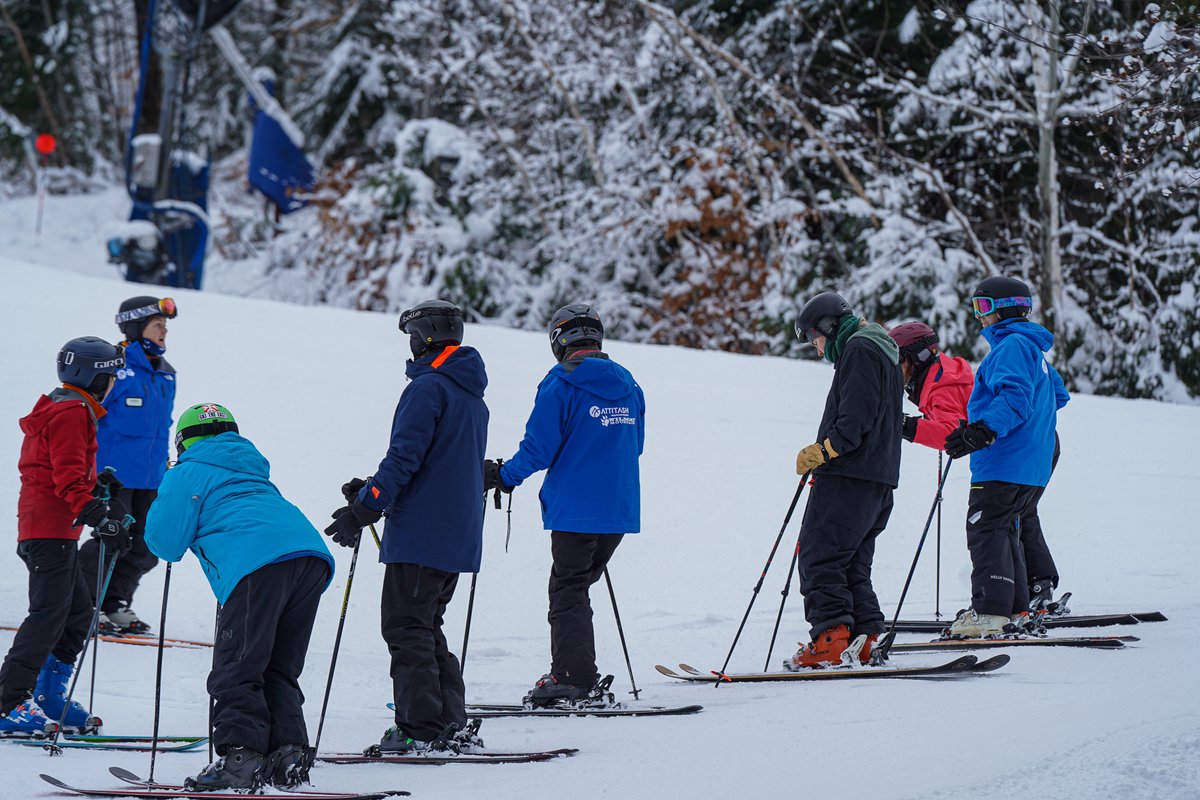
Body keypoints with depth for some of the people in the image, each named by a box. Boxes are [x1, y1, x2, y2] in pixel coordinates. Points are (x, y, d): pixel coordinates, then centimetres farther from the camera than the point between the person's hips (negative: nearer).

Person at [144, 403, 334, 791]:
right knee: (280, 669, 14)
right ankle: (288, 752, 3)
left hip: (260, 562, -7)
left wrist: (162, 506, 31)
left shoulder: (188, 473, 15)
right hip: (312, 553, 7)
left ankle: (241, 754, -18)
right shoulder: (252, 470, 37)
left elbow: (165, 543, 13)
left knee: (236, 671, -6)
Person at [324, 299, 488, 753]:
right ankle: (451, 725, 13)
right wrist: (373, 490, 18)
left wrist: (363, 510, -15)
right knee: (427, 628, 16)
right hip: (459, 538, 9)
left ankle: (420, 728, -7)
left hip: (420, 534, -9)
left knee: (407, 629, -4)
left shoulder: (428, 388, -13)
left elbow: (405, 457, -19)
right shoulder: (472, 396, 16)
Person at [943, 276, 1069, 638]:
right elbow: (1058, 396, 31)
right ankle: (1015, 609, 17)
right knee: (1003, 530, 16)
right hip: (1033, 465, 11)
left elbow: (1015, 397, -26)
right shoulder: (1033, 349, 20)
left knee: (985, 530, -10)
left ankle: (990, 611, -14)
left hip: (1005, 461, -11)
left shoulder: (1011, 346, -12)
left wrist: (984, 429, -36)